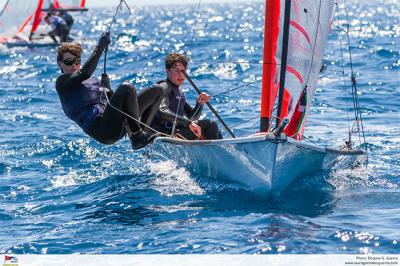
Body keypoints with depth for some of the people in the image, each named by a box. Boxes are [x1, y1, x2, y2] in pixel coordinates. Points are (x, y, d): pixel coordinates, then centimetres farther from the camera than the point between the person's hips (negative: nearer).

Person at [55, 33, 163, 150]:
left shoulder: (92, 80, 30)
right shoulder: (62, 82, 5)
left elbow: (112, 99, 24)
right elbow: (84, 73, -14)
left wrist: (106, 86, 5)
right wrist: (100, 47, -11)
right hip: (102, 130, -8)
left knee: (157, 91, 5)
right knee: (127, 88, -29)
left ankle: (143, 130, -13)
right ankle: (137, 138, -28)